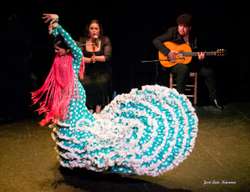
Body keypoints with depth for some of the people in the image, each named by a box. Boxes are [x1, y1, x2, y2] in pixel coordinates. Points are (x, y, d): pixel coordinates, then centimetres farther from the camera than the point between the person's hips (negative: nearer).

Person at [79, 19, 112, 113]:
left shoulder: (105, 40, 2)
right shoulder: (82, 41, 5)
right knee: (85, 84, -25)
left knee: (101, 83, -28)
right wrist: (90, 60, -16)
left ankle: (99, 108, -14)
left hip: (102, 73, -1)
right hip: (87, 73, 1)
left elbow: (107, 57, -8)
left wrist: (95, 58, -16)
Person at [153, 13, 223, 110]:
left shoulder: (193, 38, 1)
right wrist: (168, 52, -25)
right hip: (172, 62, -5)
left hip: (188, 61, 5)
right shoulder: (172, 32, -11)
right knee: (184, 69, -38)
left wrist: (199, 58, -19)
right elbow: (156, 41, -16)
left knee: (208, 71, -8)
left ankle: (213, 98, 9)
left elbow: (194, 53, 5)